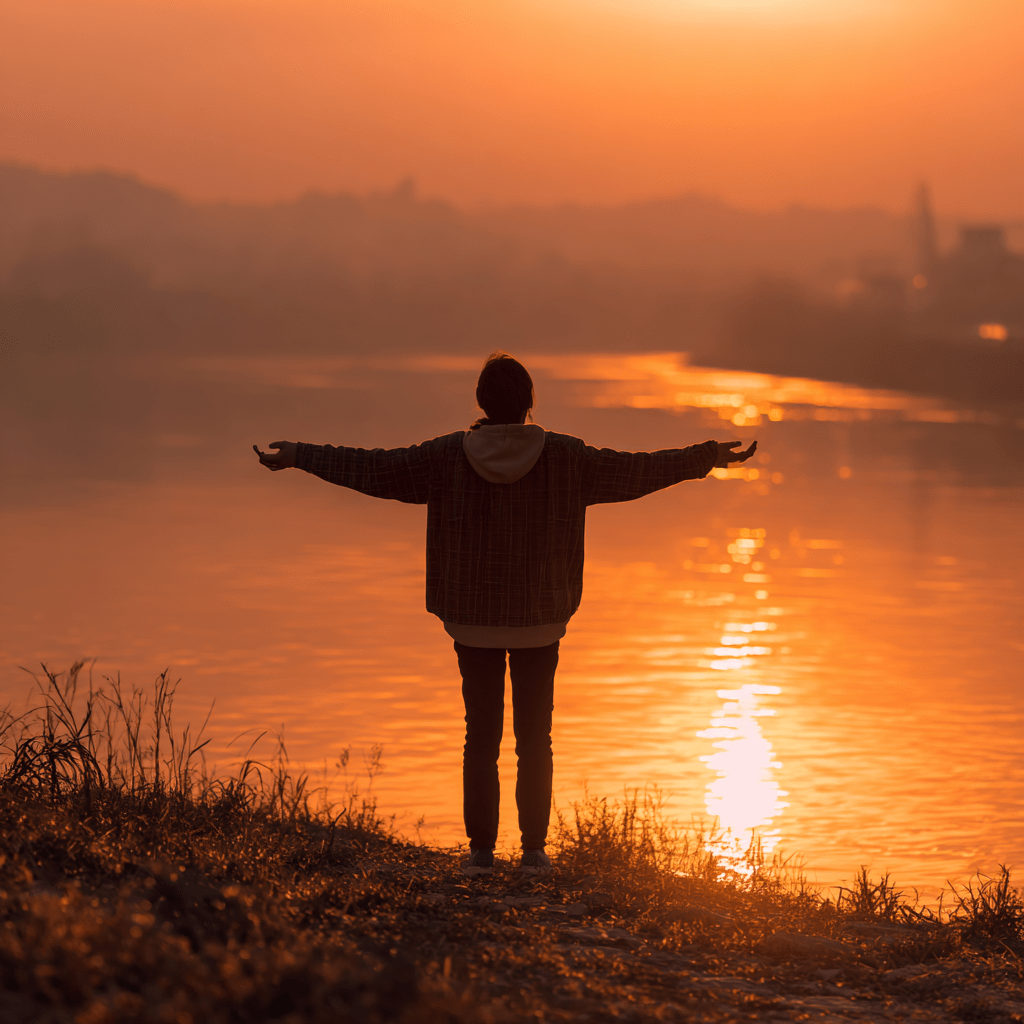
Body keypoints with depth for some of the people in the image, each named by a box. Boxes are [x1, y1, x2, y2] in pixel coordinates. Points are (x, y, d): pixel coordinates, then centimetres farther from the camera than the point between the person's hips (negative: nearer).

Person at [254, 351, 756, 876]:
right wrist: (707, 458, 9)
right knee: (534, 738, 8)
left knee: (481, 735, 7)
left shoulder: (448, 455, -7)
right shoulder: (563, 456, -8)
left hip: (473, 617, 0)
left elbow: (371, 468, -4)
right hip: (539, 617, 0)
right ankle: (533, 850, 8)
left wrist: (299, 455, 6)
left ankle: (481, 850, 6)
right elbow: (635, 471, -2)